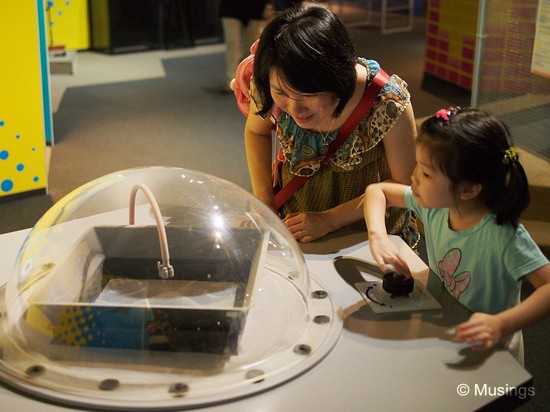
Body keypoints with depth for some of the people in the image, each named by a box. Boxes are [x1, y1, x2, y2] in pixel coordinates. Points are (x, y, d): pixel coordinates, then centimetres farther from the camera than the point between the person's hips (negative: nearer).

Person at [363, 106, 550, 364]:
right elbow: (376, 191, 2)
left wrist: (500, 324, -45)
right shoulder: (433, 204, -10)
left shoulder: (502, 237, -29)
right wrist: (378, 236, -15)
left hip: (488, 350, -5)